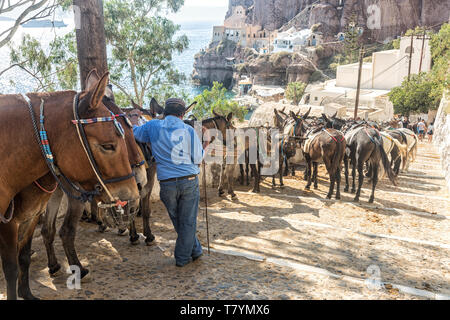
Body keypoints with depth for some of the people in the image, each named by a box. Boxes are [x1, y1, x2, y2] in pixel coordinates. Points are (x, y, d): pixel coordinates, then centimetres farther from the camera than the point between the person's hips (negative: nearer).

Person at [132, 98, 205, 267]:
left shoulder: (153, 126, -1)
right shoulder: (188, 130, -5)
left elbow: (136, 134, 17)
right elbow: (198, 158, -5)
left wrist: (134, 125, 39)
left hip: (167, 183, 2)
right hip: (190, 181, -1)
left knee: (178, 222, 21)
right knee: (188, 221, 12)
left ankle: (195, 250, 33)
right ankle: (182, 257, 21)